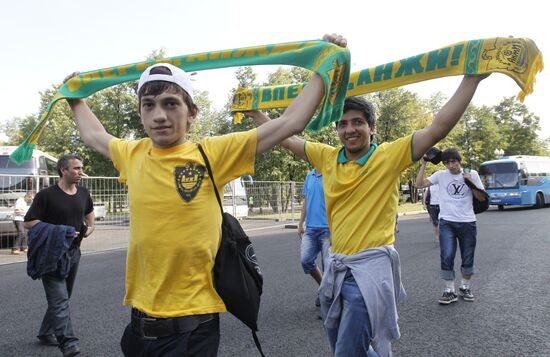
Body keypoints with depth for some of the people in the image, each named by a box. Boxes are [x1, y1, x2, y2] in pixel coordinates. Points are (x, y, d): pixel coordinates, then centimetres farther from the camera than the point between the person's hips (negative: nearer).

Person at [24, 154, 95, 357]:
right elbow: (29, 222, -12)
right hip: (52, 254, -7)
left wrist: (90, 227, 6)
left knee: (62, 297, 16)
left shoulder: (83, 194, 7)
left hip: (74, 252, 7)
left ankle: (46, 333, 34)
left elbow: (89, 213, 27)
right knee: (59, 299, -12)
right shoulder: (47, 195, -11)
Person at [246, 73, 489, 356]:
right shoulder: (327, 157, 5)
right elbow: (287, 139, 16)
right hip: (337, 266, 6)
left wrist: (472, 78, -19)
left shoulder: (389, 155, -7)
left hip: (370, 267, -6)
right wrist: (254, 111, 21)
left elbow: (438, 128, -14)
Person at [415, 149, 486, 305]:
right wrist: (424, 164, -7)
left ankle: (465, 287, 29)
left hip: (468, 222, 1)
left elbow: (482, 198, 2)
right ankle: (449, 291, 0)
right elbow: (419, 184, -4)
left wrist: (470, 182, -11)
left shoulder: (472, 174, 3)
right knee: (447, 257, -10)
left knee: (468, 259, 10)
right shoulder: (440, 175, 3)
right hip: (447, 223, -1)